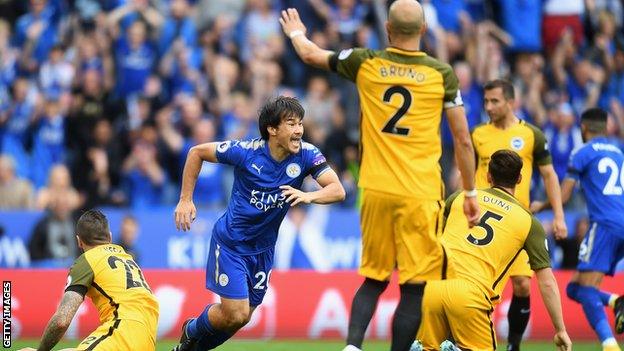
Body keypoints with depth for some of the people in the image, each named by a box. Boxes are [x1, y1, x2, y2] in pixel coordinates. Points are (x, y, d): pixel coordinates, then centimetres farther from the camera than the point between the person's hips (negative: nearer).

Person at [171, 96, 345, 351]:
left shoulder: (306, 154, -14)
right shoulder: (246, 151, -21)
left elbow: (338, 191, -22)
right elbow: (197, 152, -7)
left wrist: (308, 196, -42)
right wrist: (185, 200, -8)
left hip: (263, 248, 4)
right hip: (231, 242, -4)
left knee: (242, 316, 12)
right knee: (235, 314, -10)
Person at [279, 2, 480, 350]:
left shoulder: (366, 63, 2)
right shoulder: (442, 73, -3)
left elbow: (311, 54, 20)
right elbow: (463, 140, 1)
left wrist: (296, 33, 43)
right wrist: (471, 194, 11)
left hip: (375, 190, 3)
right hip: (420, 194, -3)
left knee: (374, 279, 16)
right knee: (414, 287, 0)